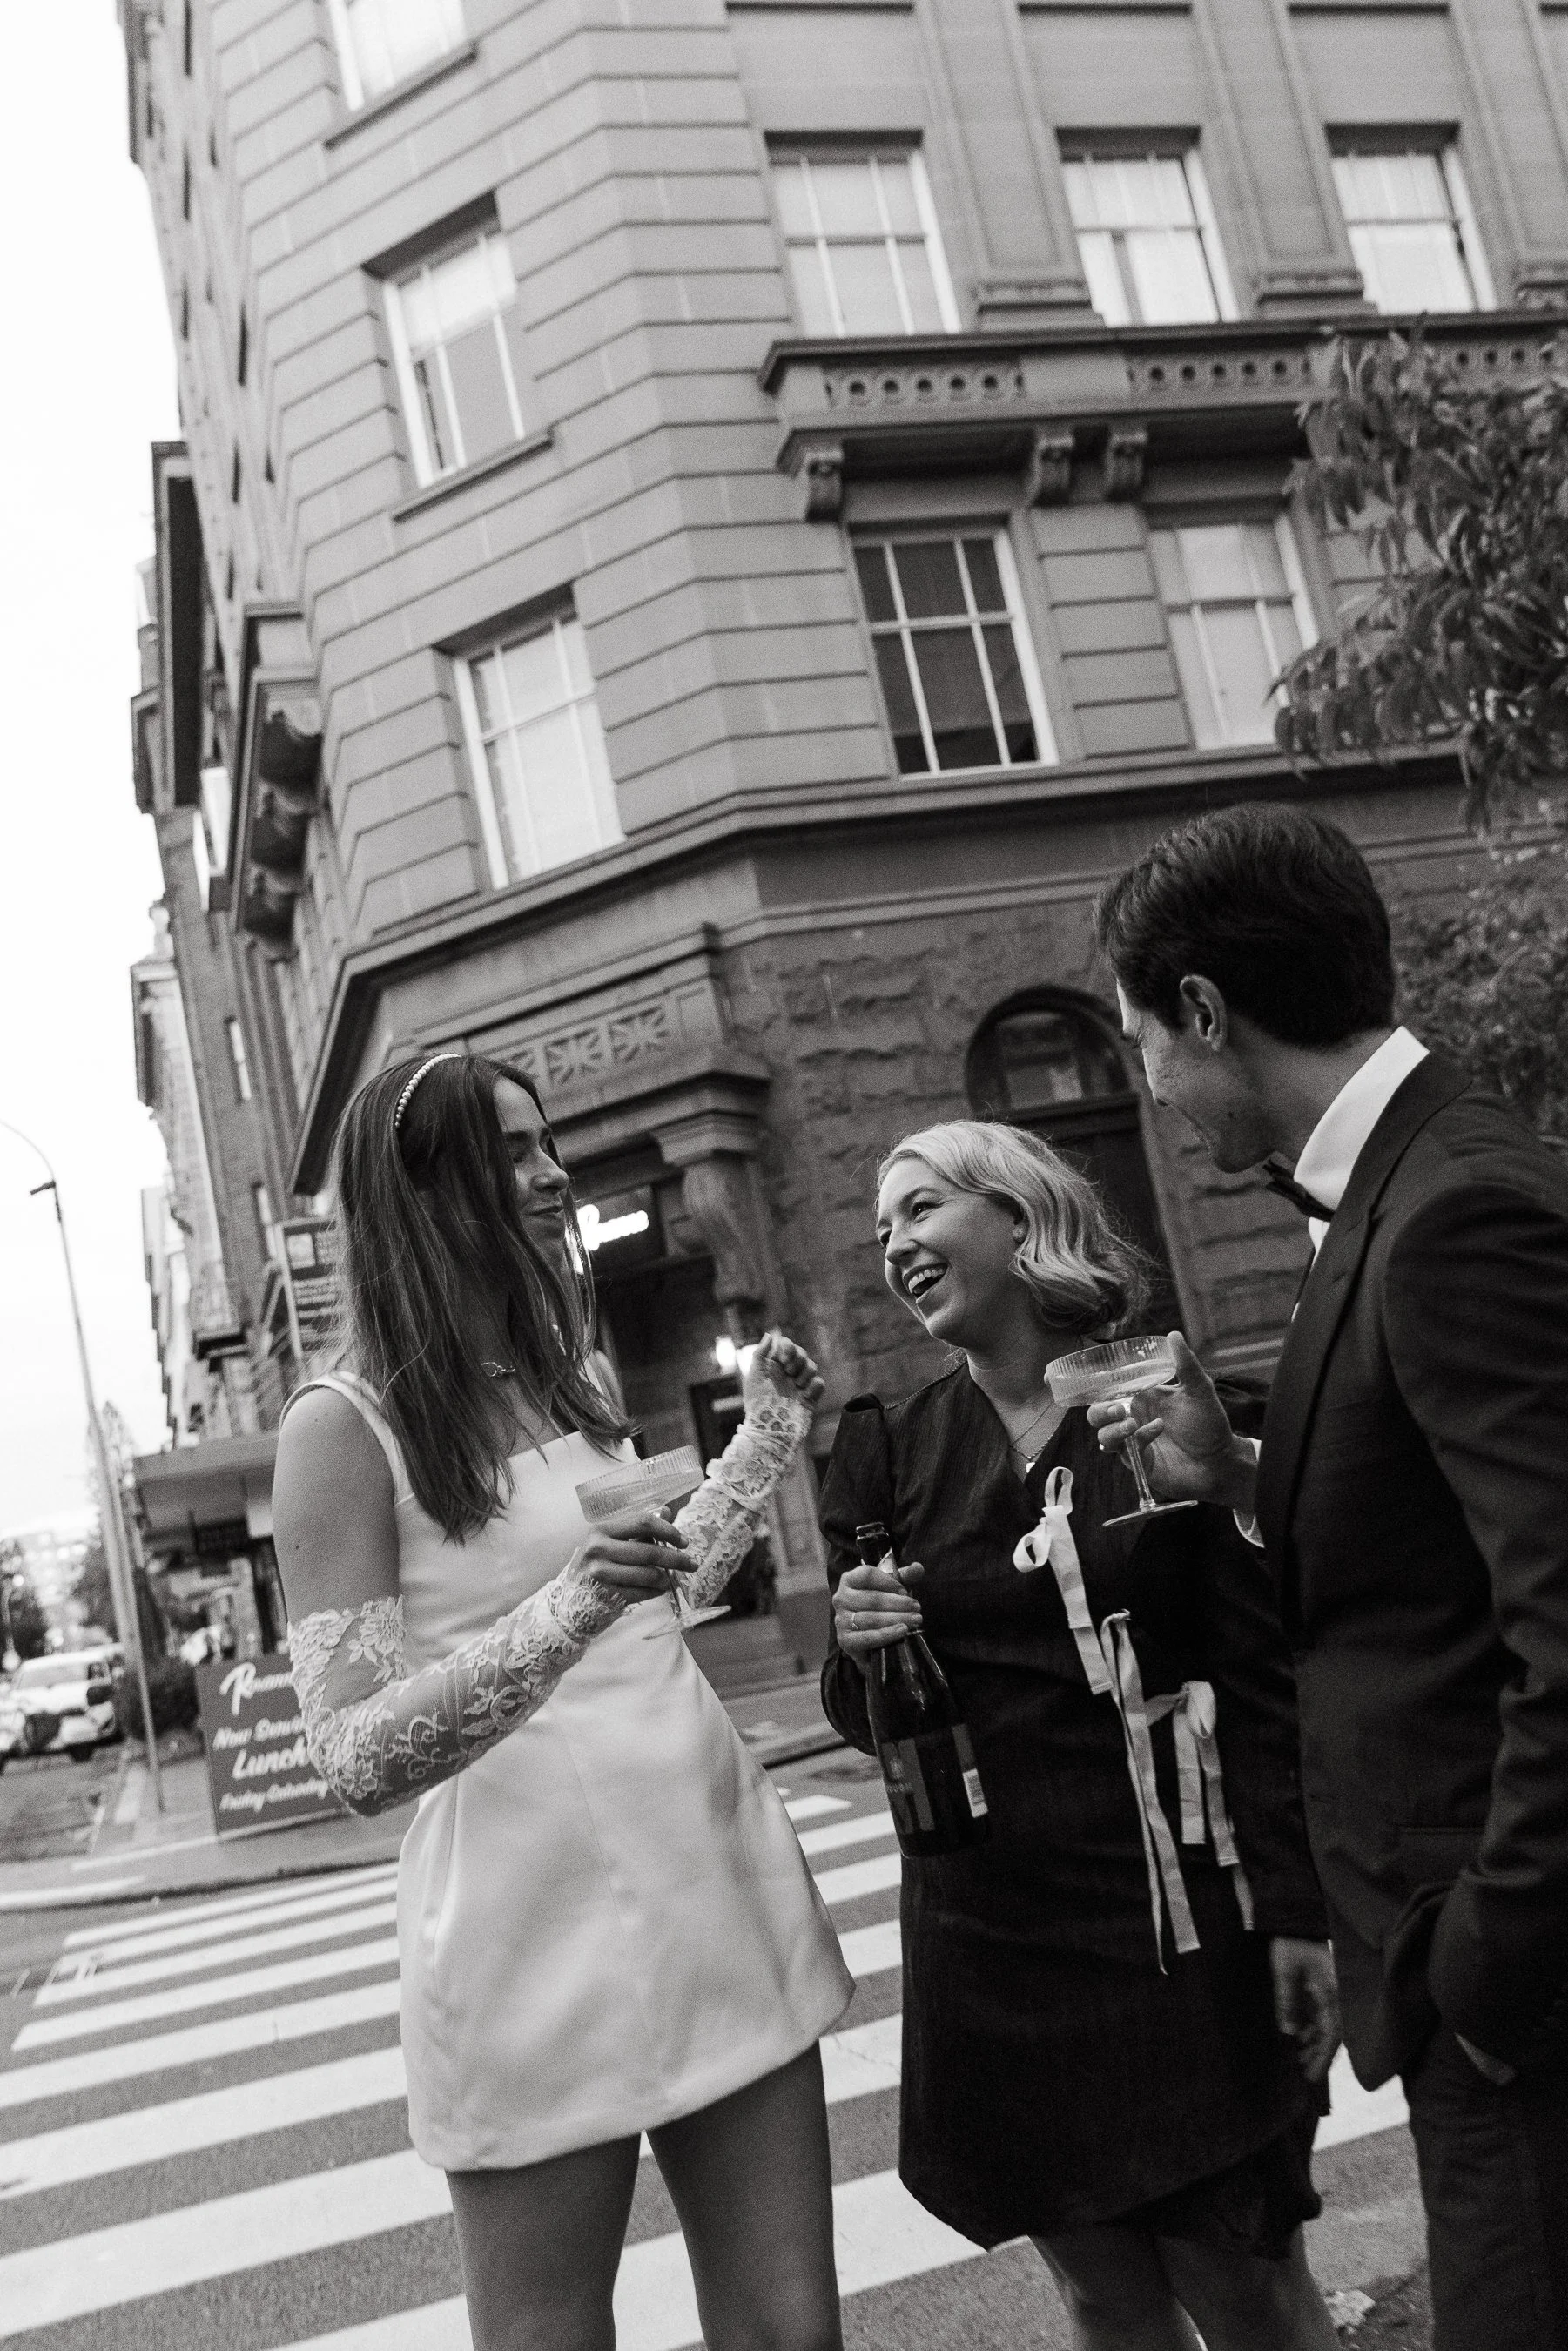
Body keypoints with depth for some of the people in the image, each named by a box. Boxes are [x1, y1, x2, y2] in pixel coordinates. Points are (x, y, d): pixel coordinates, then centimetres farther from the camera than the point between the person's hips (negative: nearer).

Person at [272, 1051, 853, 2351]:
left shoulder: (577, 1381, 10)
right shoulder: (347, 1427, -9)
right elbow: (361, 1758, -14)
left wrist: (770, 1427, 23)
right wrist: (564, 1615, -27)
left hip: (718, 1884, 6)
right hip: (541, 1933, -6)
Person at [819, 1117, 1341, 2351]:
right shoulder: (889, 1452, 3)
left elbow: (1268, 1676, -5)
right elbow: (867, 1719, 10)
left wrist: (1300, 1913, -8)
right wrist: (858, 1654, -12)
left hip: (1179, 1924, -2)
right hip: (991, 1937, 3)